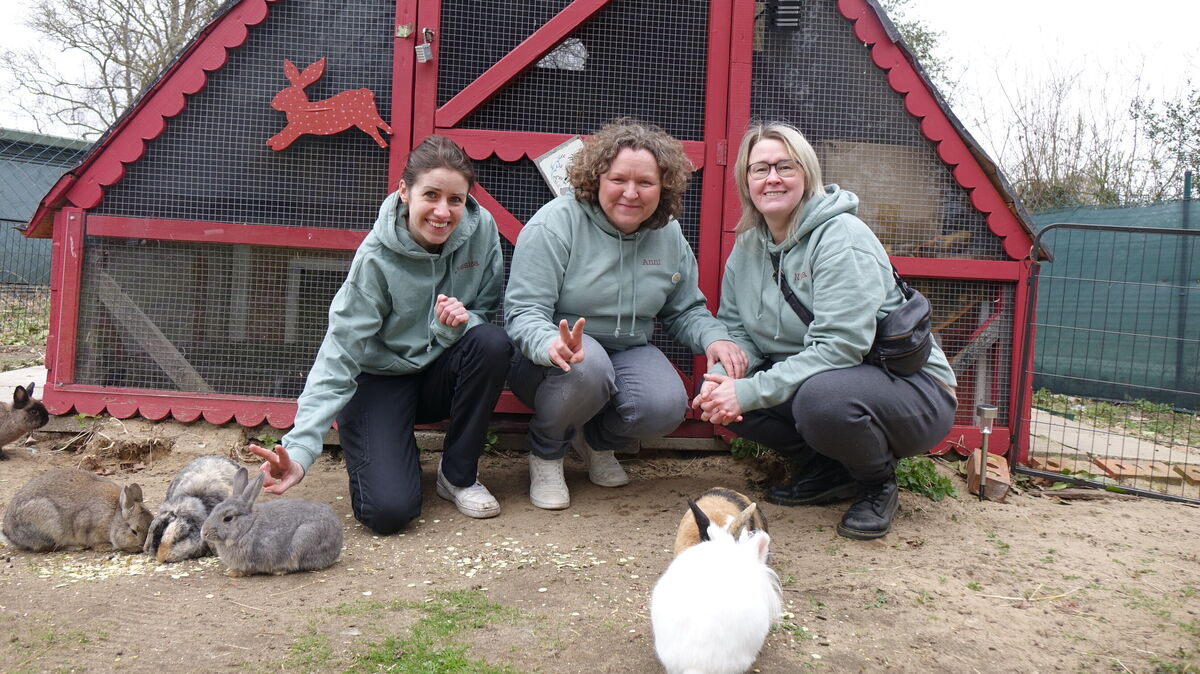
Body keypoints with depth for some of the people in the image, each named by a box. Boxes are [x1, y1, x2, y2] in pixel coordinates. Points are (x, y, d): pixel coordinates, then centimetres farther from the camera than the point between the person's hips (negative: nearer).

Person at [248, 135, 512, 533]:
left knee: (491, 343, -31)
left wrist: (462, 322, -27)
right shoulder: (377, 257, -23)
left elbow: (491, 310, -1)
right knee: (388, 511, -24)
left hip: (440, 372, 4)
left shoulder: (481, 228, -13)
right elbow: (338, 357, -24)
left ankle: (458, 475, -8)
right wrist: (299, 449, -34)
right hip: (381, 380, -4)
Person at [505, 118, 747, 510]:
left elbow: (685, 310, 11)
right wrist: (552, 344, -44)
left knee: (665, 408, -26)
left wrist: (715, 338, -12)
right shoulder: (556, 224, -16)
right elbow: (523, 312, -21)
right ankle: (546, 453, -4)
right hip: (550, 357, -4)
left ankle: (598, 441, 12)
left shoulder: (669, 235, 2)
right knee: (587, 366, -39)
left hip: (627, 352, 4)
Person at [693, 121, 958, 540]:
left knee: (821, 396, -39)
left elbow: (841, 345, -28)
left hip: (910, 389, -7)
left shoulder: (841, 235, -19)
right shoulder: (748, 244, 4)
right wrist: (721, 378, -19)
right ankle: (829, 472, 5)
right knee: (717, 393, -13)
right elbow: (736, 329, 4)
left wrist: (751, 392, -31)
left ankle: (878, 481, -4)